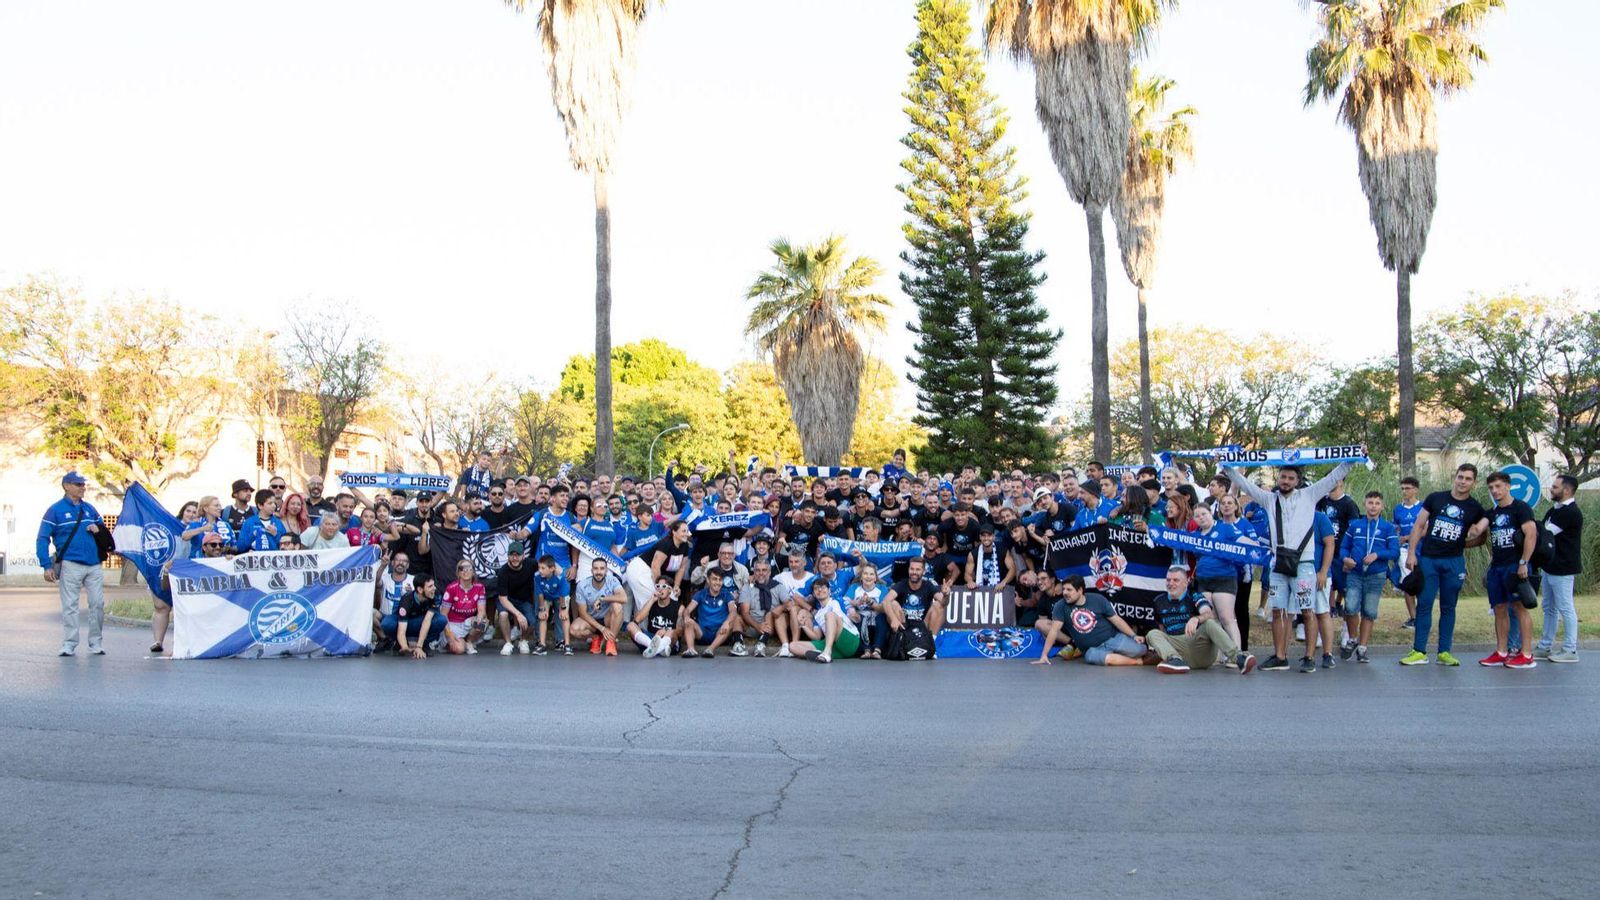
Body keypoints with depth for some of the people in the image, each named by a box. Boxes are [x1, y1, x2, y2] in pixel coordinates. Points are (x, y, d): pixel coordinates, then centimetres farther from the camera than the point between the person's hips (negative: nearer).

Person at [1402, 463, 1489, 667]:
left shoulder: (1475, 509, 7)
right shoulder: (1435, 498, 4)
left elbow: (1481, 537, 14)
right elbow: (1419, 526, 5)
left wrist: (1463, 543, -6)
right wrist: (1411, 553, -3)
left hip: (1454, 562, 1)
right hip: (1428, 559, -1)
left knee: (1448, 607, 7)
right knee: (1424, 604, -1)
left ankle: (1444, 652, 13)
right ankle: (1419, 652, 4)